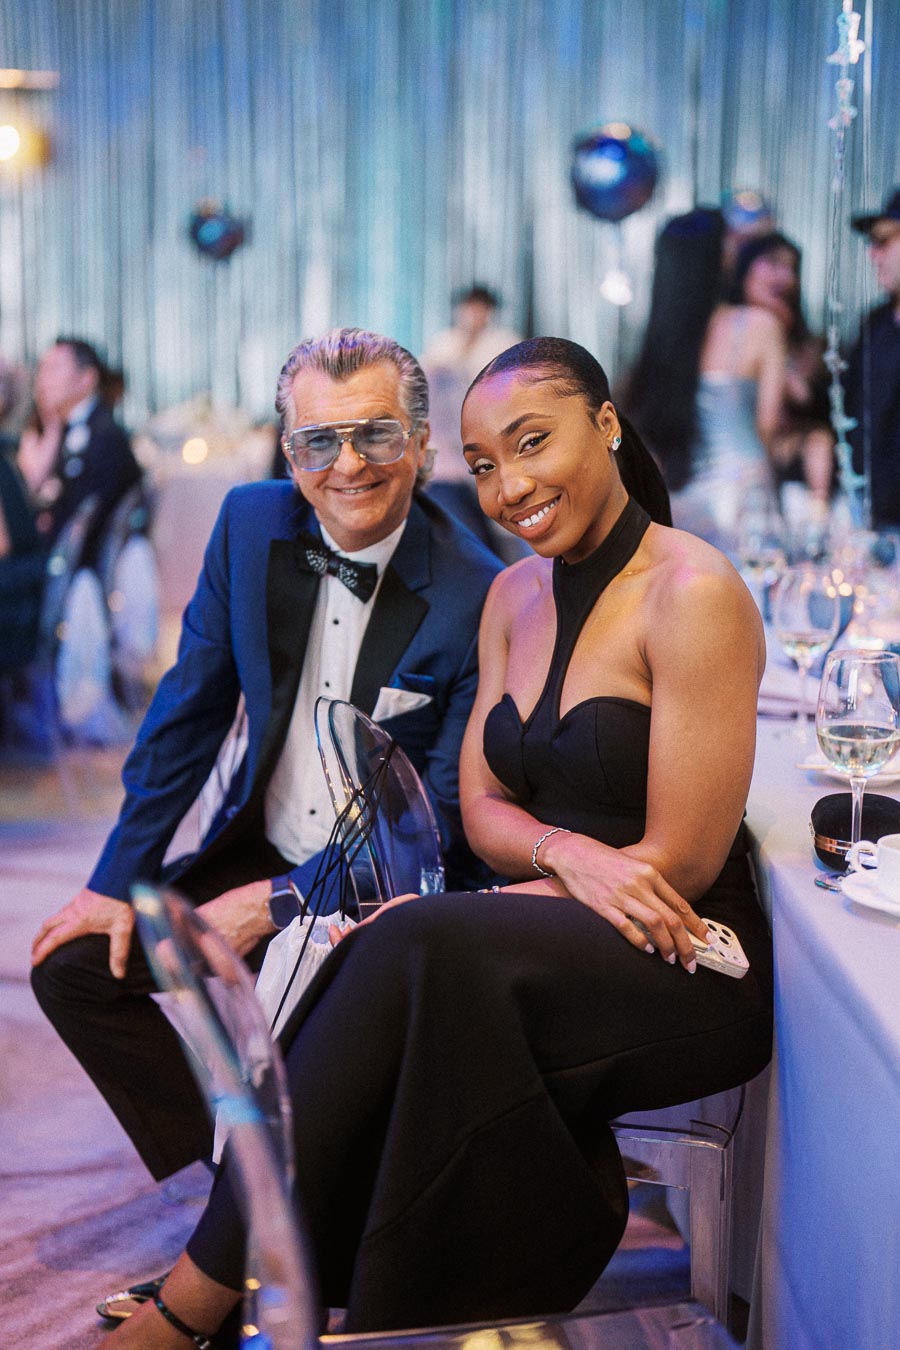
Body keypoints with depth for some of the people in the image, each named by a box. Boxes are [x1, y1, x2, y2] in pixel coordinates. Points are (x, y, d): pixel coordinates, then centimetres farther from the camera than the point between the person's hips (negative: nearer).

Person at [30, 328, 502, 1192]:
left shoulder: (478, 599, -18)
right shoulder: (251, 524, -3)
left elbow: (443, 814, -16)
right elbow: (186, 716, 4)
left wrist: (277, 904, -19)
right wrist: (119, 881, 2)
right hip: (260, 849, 6)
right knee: (72, 965, -3)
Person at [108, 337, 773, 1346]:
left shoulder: (692, 592, -14)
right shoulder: (514, 594, 10)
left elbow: (679, 865, -15)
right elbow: (481, 807, 10)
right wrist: (562, 854, -16)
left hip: (688, 973, -6)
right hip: (558, 947, 6)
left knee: (412, 958, -31)